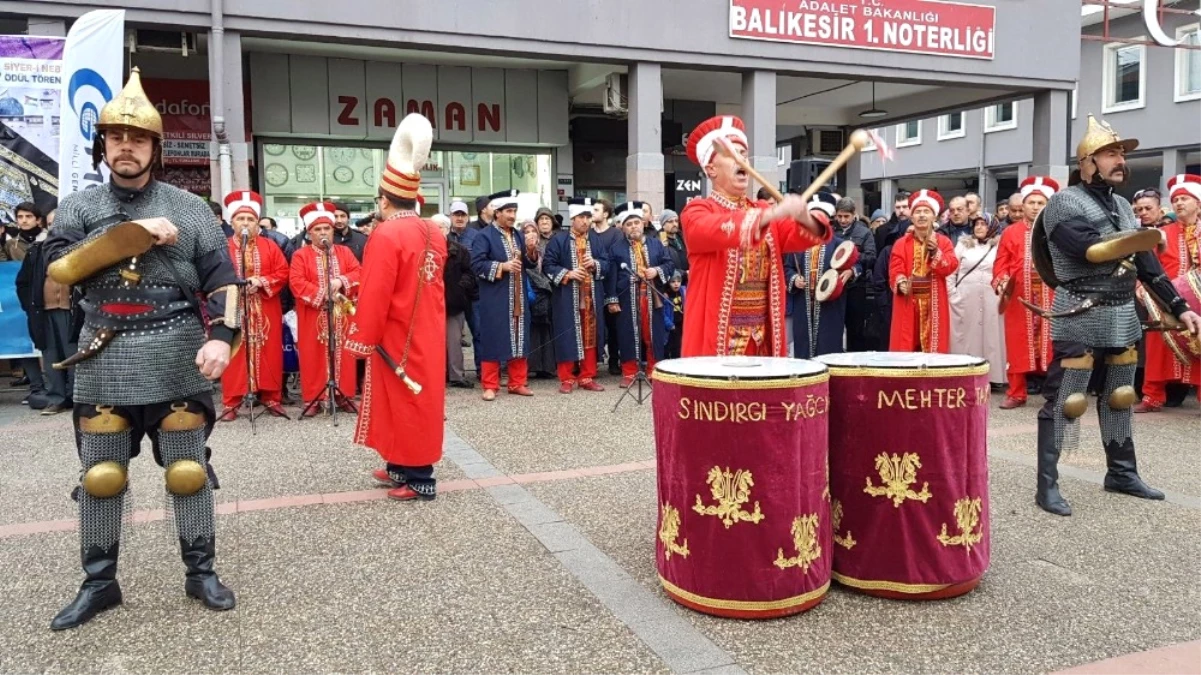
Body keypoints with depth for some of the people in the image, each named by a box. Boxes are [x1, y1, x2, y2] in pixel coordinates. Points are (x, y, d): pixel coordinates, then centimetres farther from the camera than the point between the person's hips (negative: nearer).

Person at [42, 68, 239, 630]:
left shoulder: (188, 207, 3)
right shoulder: (78, 207, 7)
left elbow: (222, 280, -2)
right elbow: (59, 267, -10)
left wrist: (221, 337, -18)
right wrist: (134, 234, -15)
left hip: (178, 355, -1)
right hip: (105, 358, 2)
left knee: (188, 469, 6)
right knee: (100, 475, 8)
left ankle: (201, 573, 19)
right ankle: (98, 582, 23)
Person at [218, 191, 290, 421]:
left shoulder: (269, 246, 7)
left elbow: (282, 273, 1)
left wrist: (261, 282, -13)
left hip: (265, 312, 2)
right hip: (234, 310, -1)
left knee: (269, 353, 4)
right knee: (234, 354, 0)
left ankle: (271, 398, 14)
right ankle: (231, 402, 6)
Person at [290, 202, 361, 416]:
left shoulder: (345, 252, 10)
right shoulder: (301, 255, 2)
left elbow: (358, 274, -1)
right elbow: (296, 283, -10)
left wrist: (341, 281, -20)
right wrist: (322, 294, -18)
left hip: (342, 315, 2)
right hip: (313, 316, -2)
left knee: (342, 353, 5)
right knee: (313, 356, -1)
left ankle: (343, 395, 13)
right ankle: (312, 398, 5)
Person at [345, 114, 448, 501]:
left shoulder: (386, 235, -19)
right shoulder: (434, 233, 5)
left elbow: (374, 296, -19)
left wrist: (362, 339, -12)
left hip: (397, 338, -8)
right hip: (427, 334, 8)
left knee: (404, 402, 0)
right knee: (419, 398, 14)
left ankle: (419, 480, 6)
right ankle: (402, 467, 27)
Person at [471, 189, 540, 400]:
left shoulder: (518, 235, 14)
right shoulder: (484, 235, -6)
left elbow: (531, 264, 14)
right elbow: (476, 264, -14)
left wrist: (531, 250, -5)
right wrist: (501, 267, -20)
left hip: (518, 299, 6)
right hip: (495, 299, -6)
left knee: (519, 339, 9)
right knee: (493, 340, -1)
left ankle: (518, 383, 18)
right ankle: (490, 386, 7)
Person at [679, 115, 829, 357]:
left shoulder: (764, 211, 15)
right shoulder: (697, 211, -3)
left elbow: (806, 237, 1)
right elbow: (716, 231, -26)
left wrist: (804, 218, -22)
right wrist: (773, 213, -36)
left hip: (763, 341, 5)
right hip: (714, 341, -5)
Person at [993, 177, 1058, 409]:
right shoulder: (1010, 233, 8)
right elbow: (1001, 264, 4)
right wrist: (1001, 282, -13)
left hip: (1051, 299, 0)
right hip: (1019, 299, 0)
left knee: (1052, 346, 1)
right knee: (1017, 346, 3)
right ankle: (1016, 394, 11)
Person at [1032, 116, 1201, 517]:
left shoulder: (1122, 205, 15)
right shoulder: (1064, 202, -7)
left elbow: (1145, 261, 14)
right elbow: (1091, 250, -23)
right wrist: (1136, 241, -13)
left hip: (1123, 315, 8)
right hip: (1080, 317, -8)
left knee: (1119, 396, 16)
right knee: (1063, 400, -5)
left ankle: (1121, 473, 30)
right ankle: (1047, 486, 0)